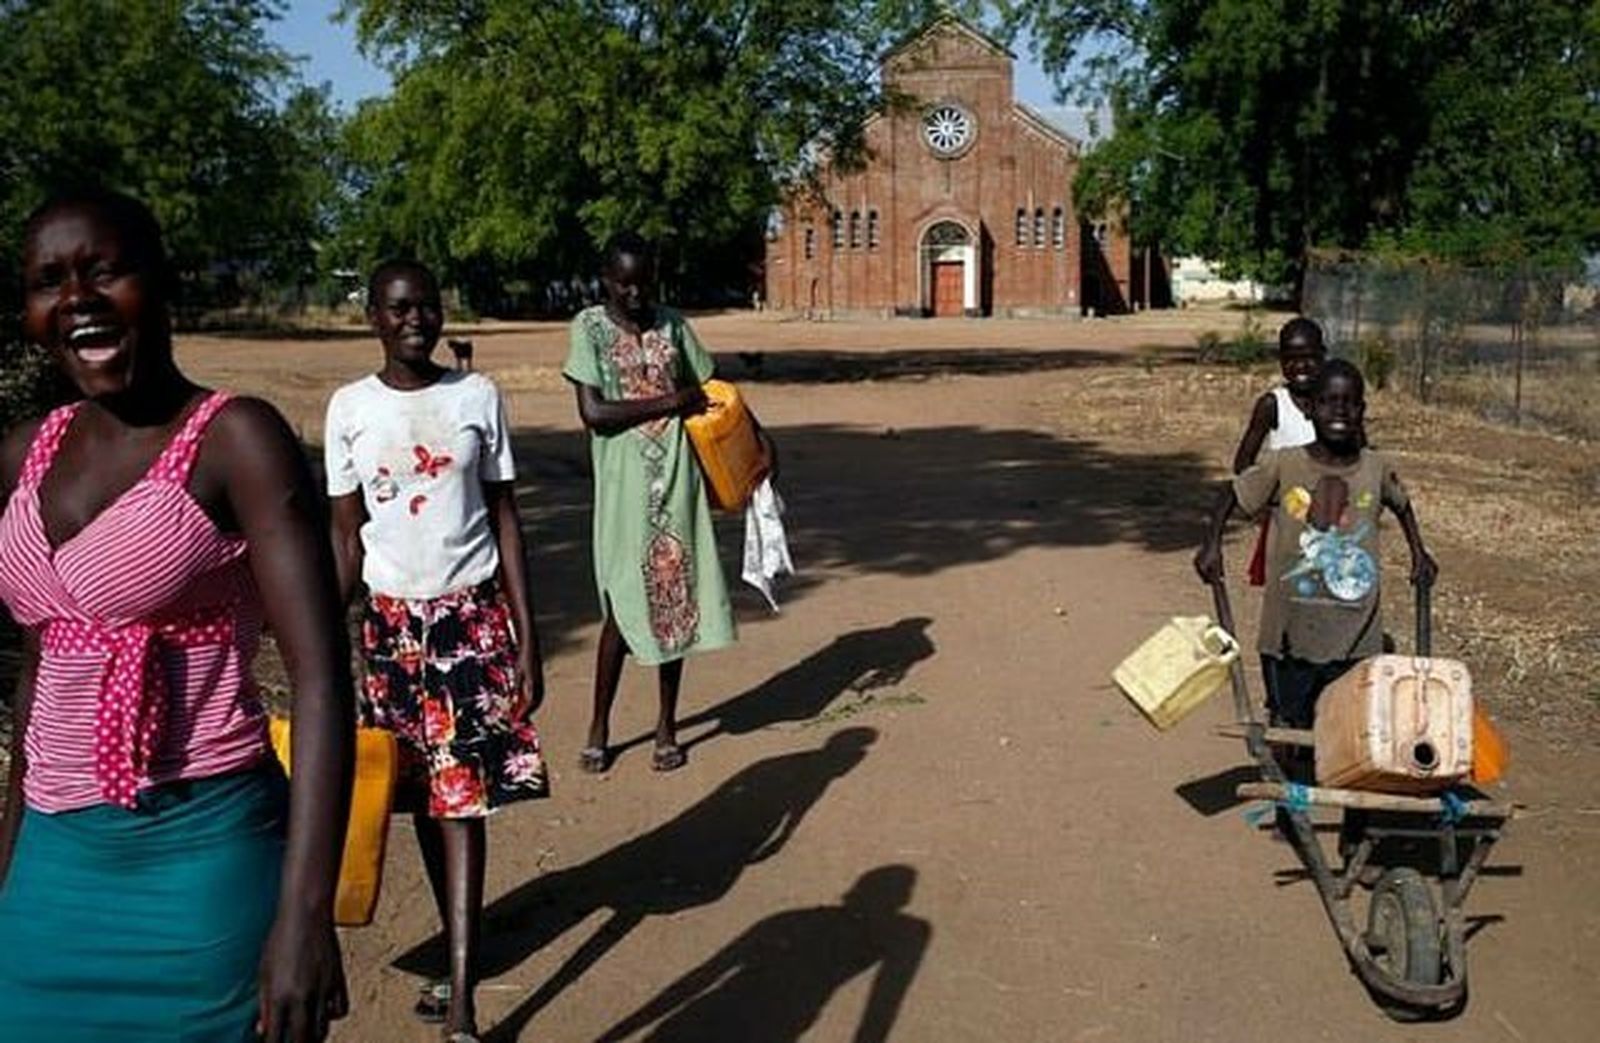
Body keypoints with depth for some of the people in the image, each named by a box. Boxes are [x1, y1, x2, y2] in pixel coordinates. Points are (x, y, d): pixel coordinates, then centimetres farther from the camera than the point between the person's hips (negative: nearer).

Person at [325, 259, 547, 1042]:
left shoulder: (477, 397, -1)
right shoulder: (350, 408, 1)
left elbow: (505, 518, 1)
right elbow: (345, 537, 4)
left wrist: (527, 641, -2)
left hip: (474, 614, -2)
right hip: (392, 619, 2)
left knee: (463, 798, -5)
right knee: (423, 794, 10)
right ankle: (461, 950, 28)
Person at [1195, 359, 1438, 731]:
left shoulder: (1377, 469, 1)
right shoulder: (1283, 466, -7)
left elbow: (1402, 504, 22)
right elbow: (1232, 496, 4)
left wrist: (1419, 553, 20)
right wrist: (1212, 545, -9)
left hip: (1356, 640, 2)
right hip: (1291, 635, -2)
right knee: (1290, 729, 7)